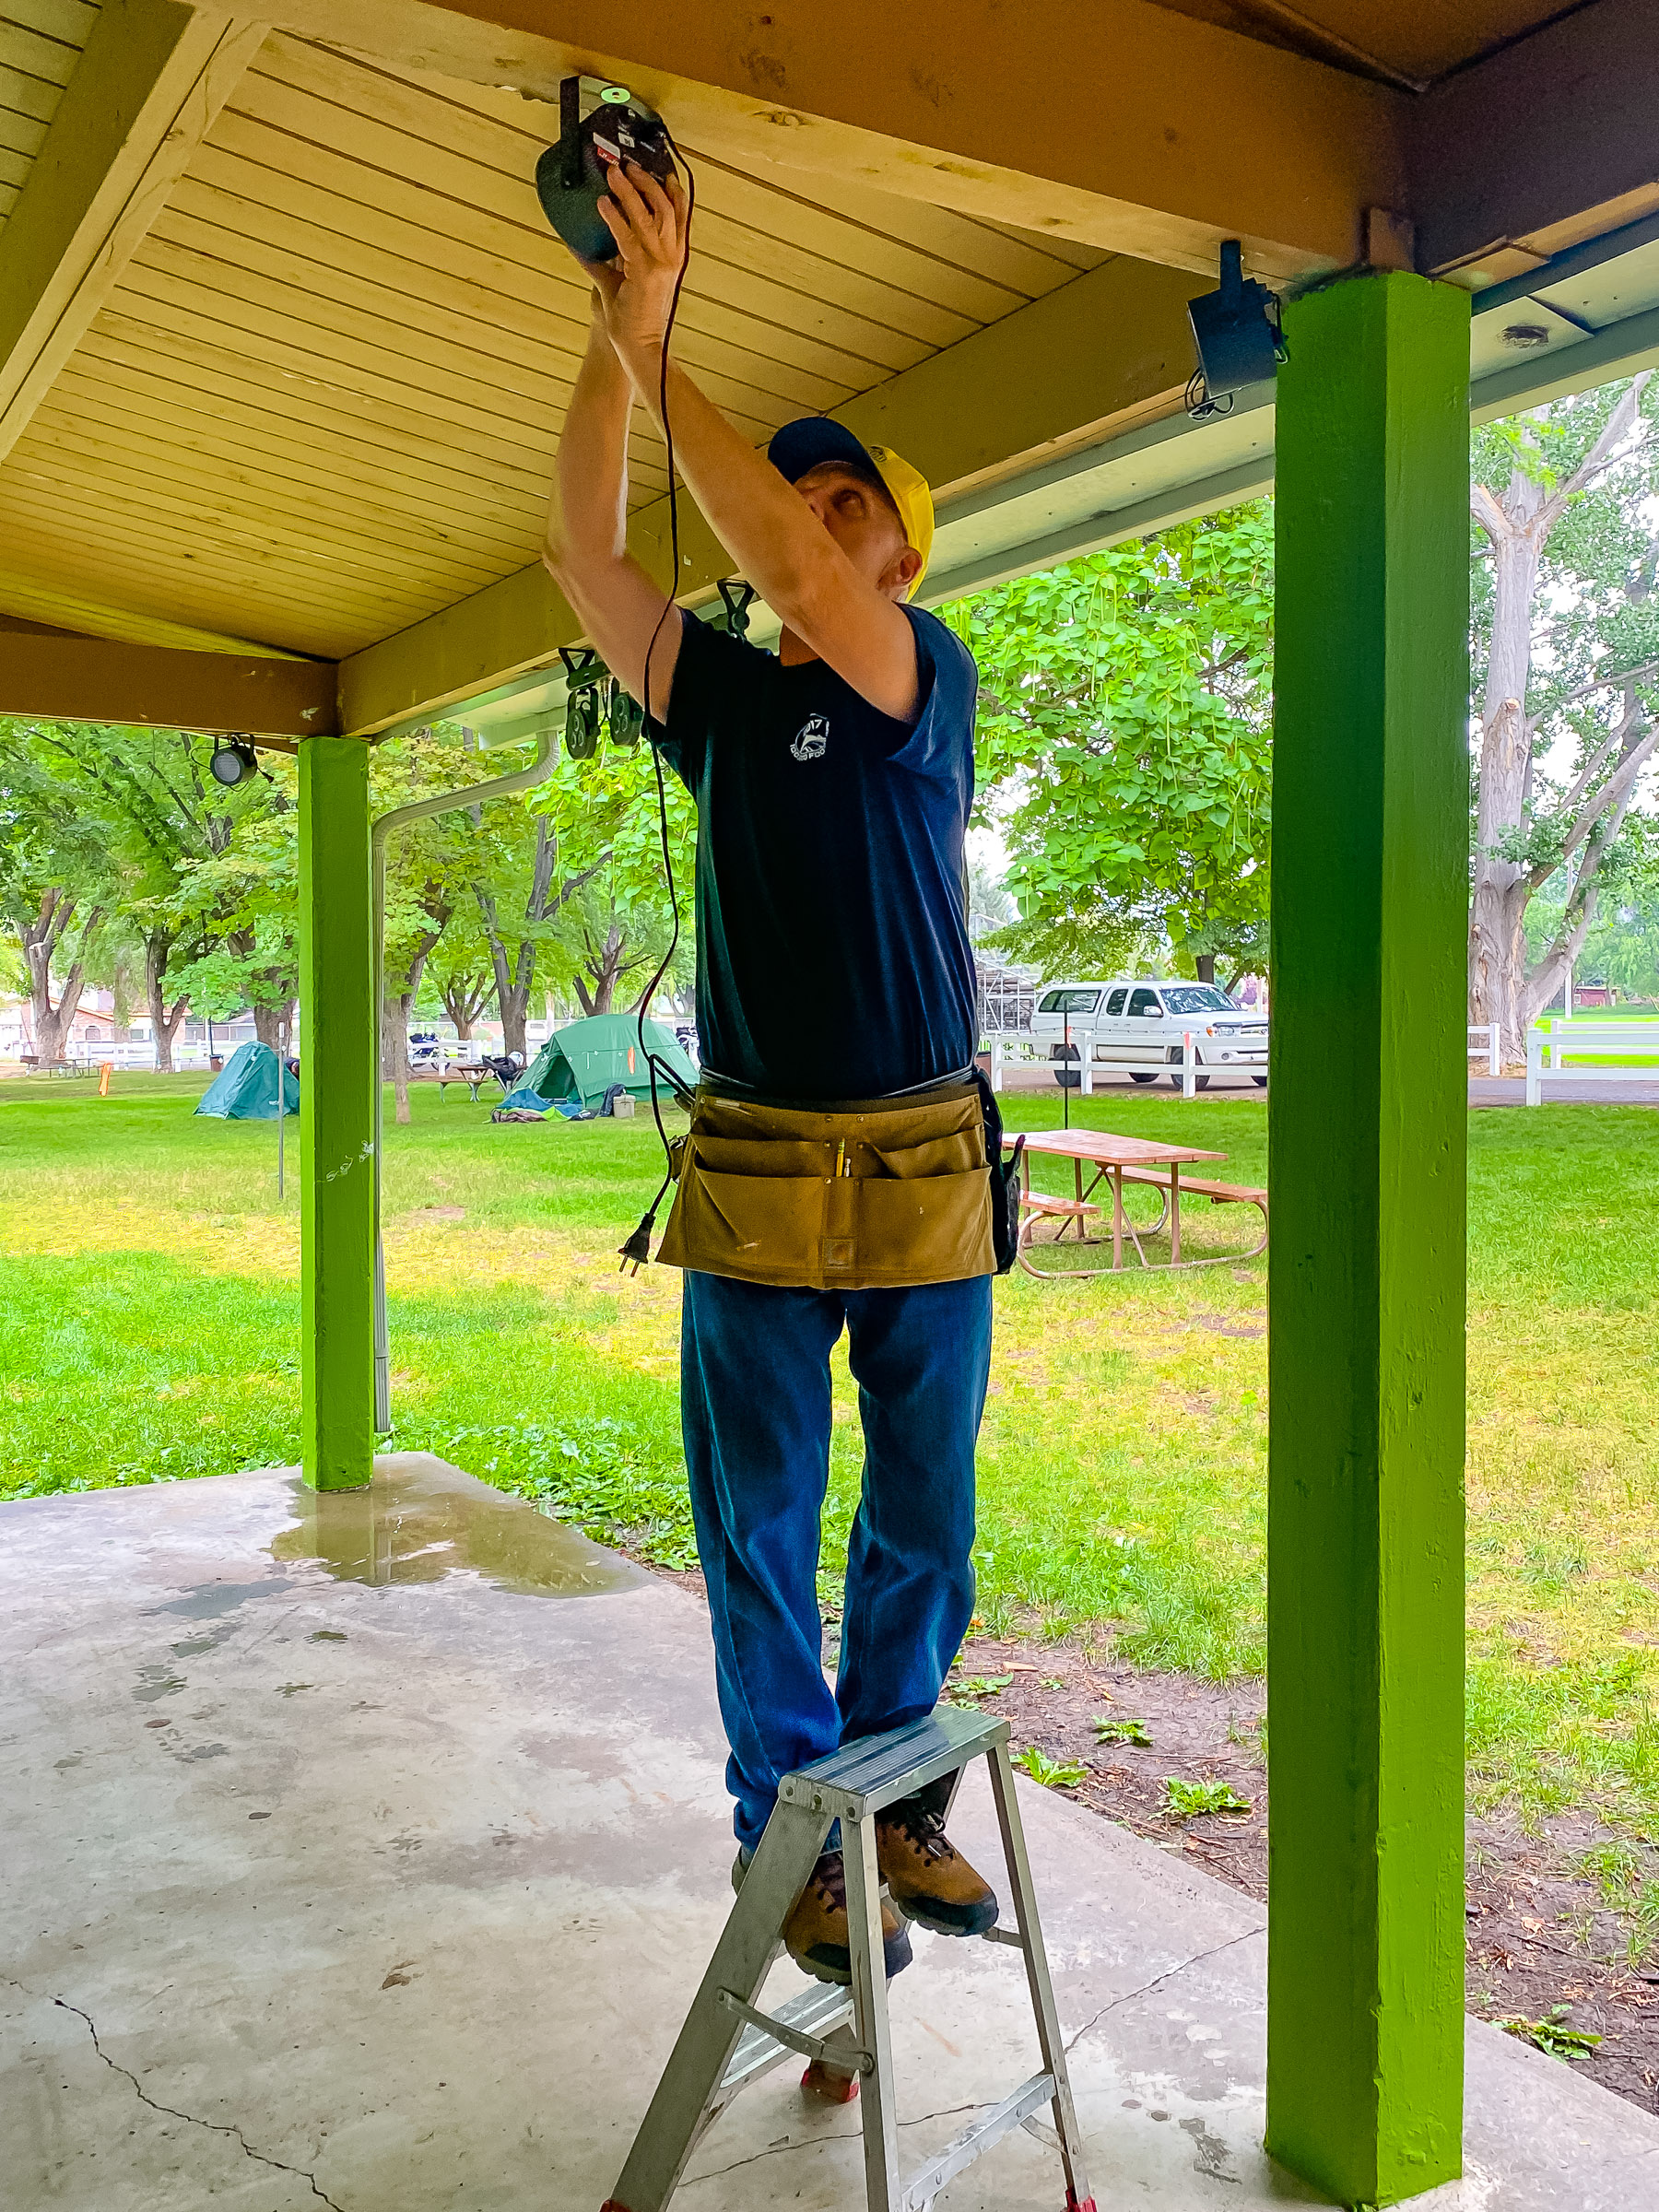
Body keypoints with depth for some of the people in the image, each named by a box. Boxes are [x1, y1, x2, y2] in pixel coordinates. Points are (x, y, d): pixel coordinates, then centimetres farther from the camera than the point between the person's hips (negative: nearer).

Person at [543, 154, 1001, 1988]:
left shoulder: (930, 674, 1)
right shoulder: (722, 697, 10)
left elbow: (788, 569, -17)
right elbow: (588, 544, 1)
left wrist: (659, 351, -15)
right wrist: (610, 325, -6)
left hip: (925, 1175, -2)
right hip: (755, 1181, 2)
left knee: (921, 1524, 9)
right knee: (761, 1529, 5)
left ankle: (898, 1799, 28)